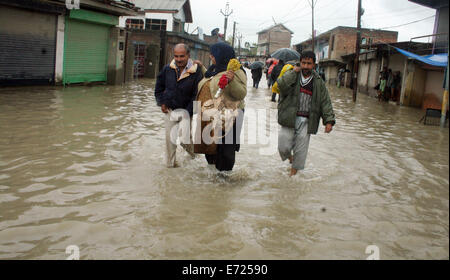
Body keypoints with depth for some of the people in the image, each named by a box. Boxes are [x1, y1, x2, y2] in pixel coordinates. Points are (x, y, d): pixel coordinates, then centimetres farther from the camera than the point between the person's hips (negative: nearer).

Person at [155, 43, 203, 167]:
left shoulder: (196, 72, -13)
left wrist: (188, 112, -17)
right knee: (169, 137, 6)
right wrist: (161, 102, 4)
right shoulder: (167, 69, -2)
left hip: (184, 110, -3)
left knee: (184, 137, -7)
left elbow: (197, 96, -11)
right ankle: (170, 163, 23)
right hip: (168, 109, 3)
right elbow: (159, 86, 14)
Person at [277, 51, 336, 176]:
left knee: (301, 150, 4)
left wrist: (329, 120, -5)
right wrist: (293, 72, -11)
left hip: (306, 121, 2)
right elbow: (282, 85, -17)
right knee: (283, 147, -4)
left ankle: (294, 171, 26)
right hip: (289, 118, -1)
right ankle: (289, 156, 32)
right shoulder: (292, 75, 3)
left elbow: (325, 102, 5)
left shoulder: (318, 82, 9)